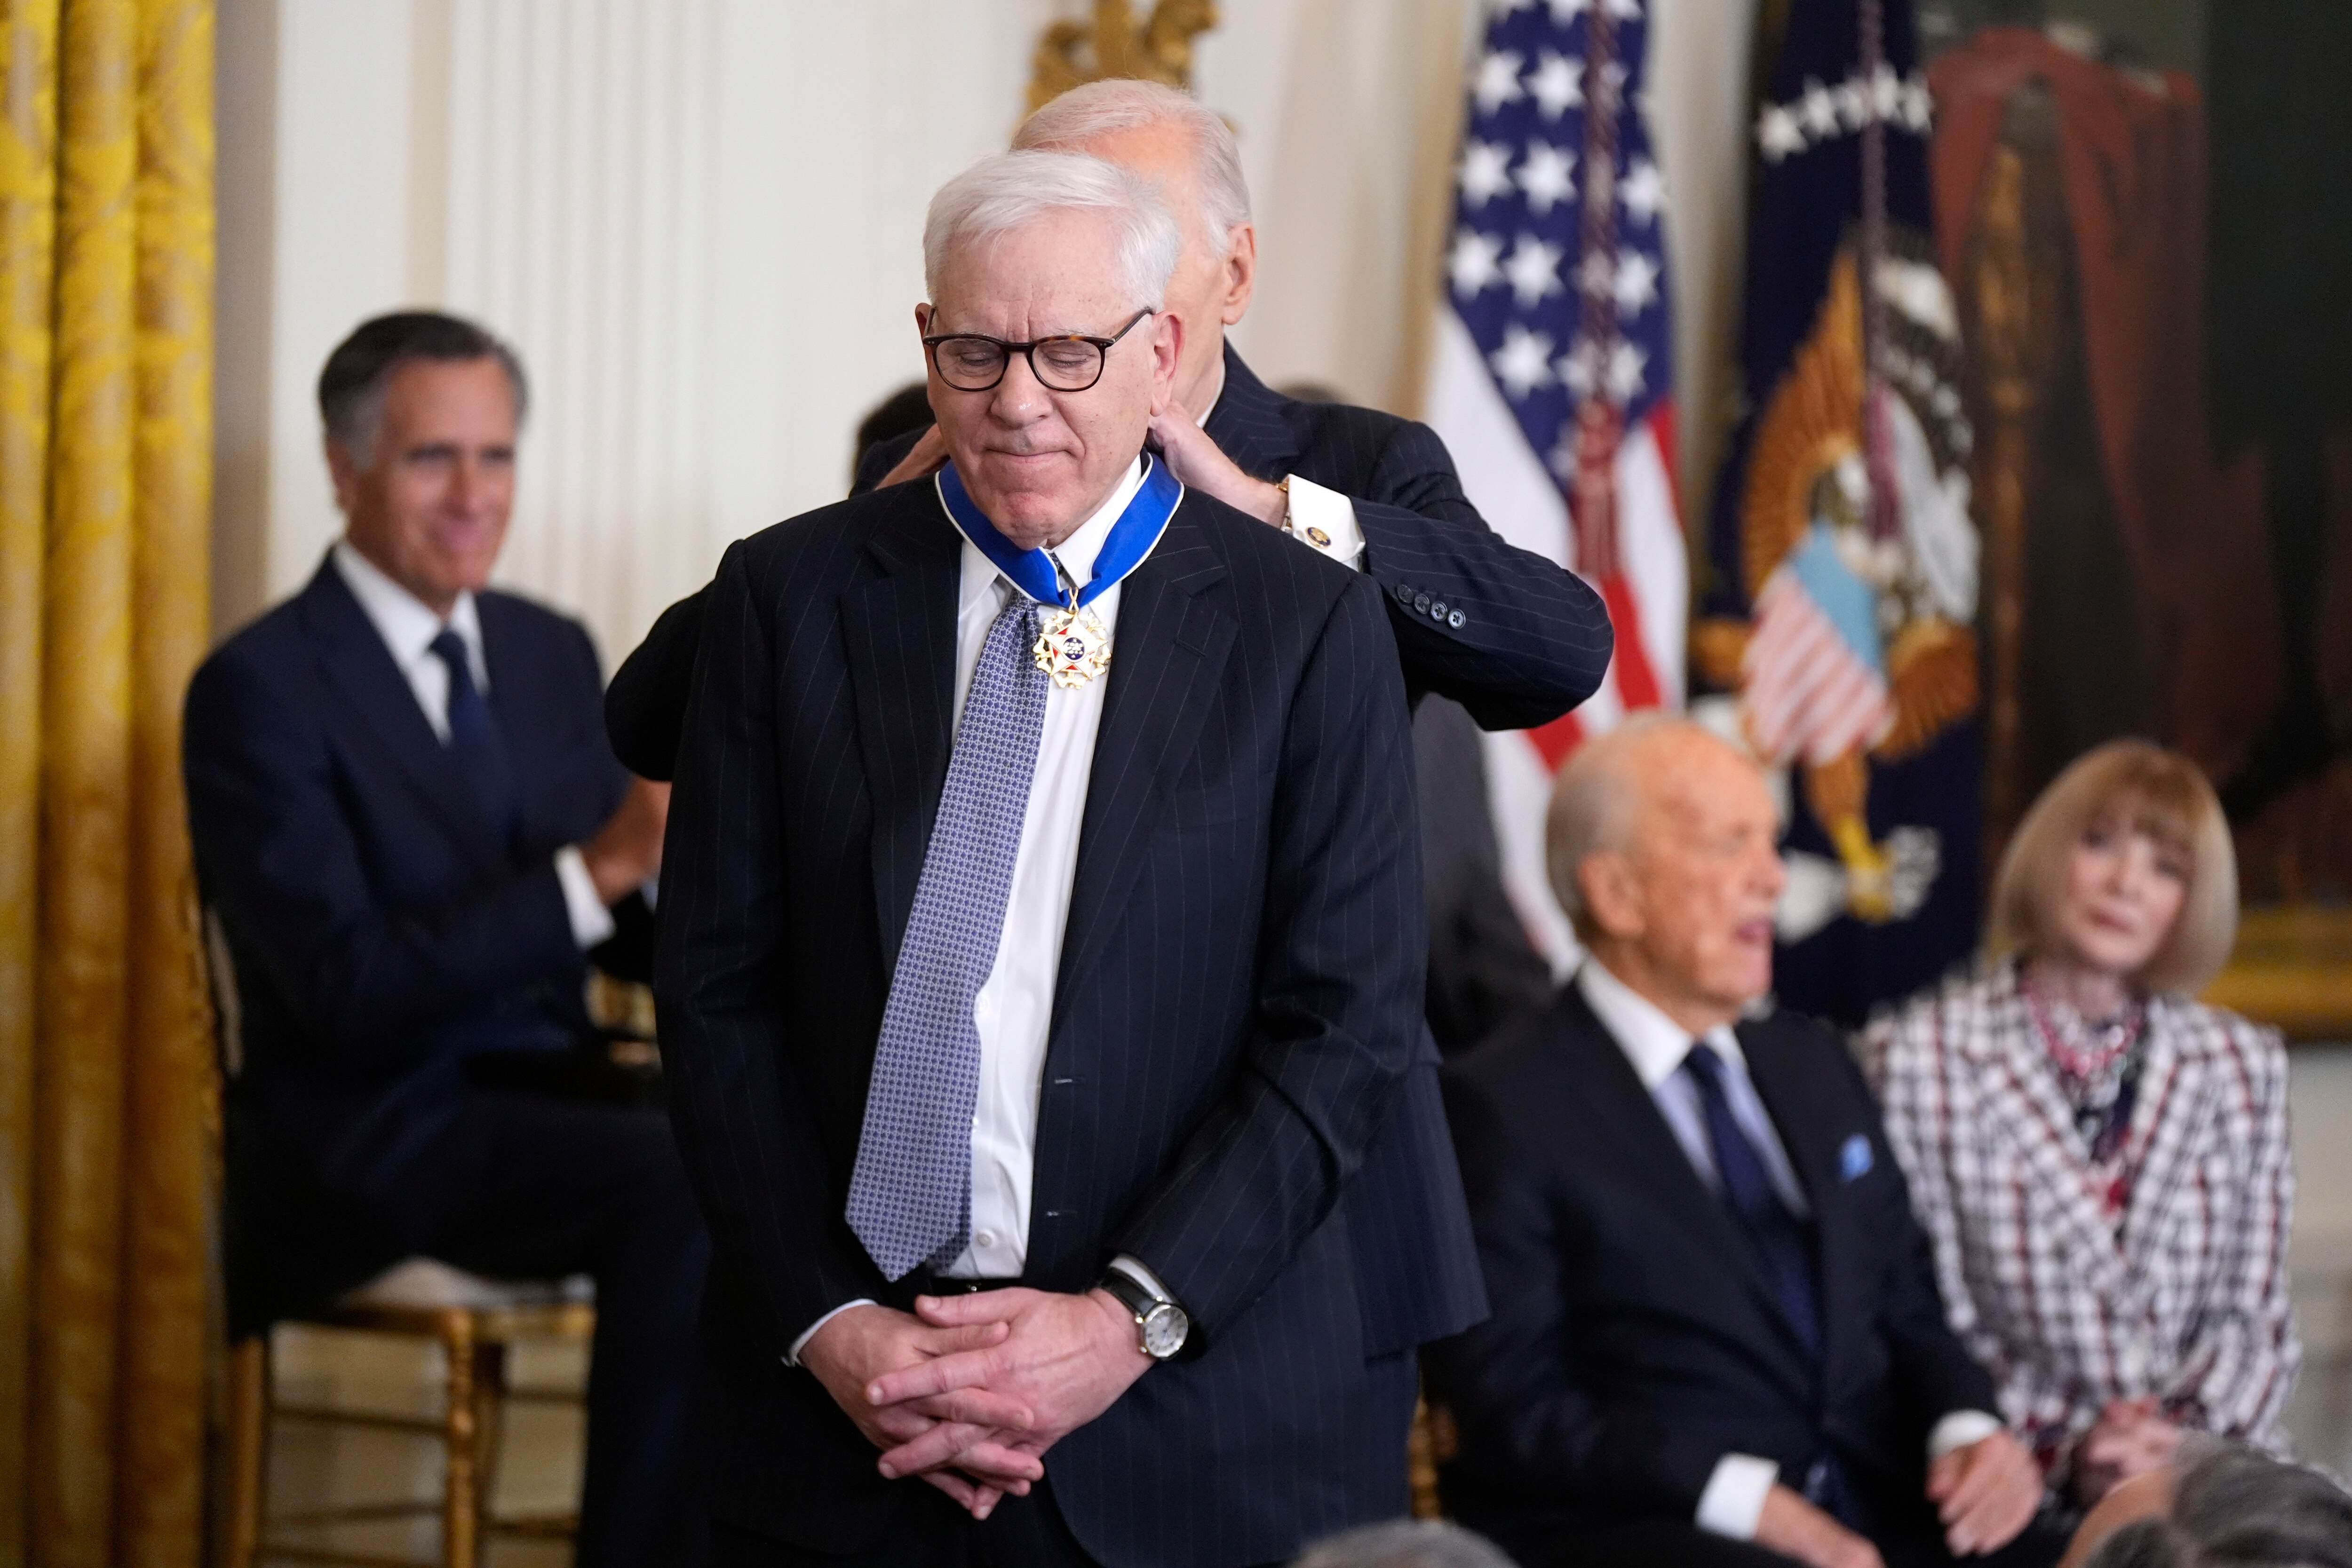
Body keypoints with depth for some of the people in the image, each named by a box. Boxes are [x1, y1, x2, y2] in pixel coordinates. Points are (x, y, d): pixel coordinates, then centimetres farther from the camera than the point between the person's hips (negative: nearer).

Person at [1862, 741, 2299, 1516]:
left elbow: (2258, 1322, 12)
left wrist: (2189, 1441, -7)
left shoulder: (2242, 1066, 15)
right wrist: (2061, 1457, -13)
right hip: (2022, 1498, -3)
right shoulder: (1916, 1059, 3)